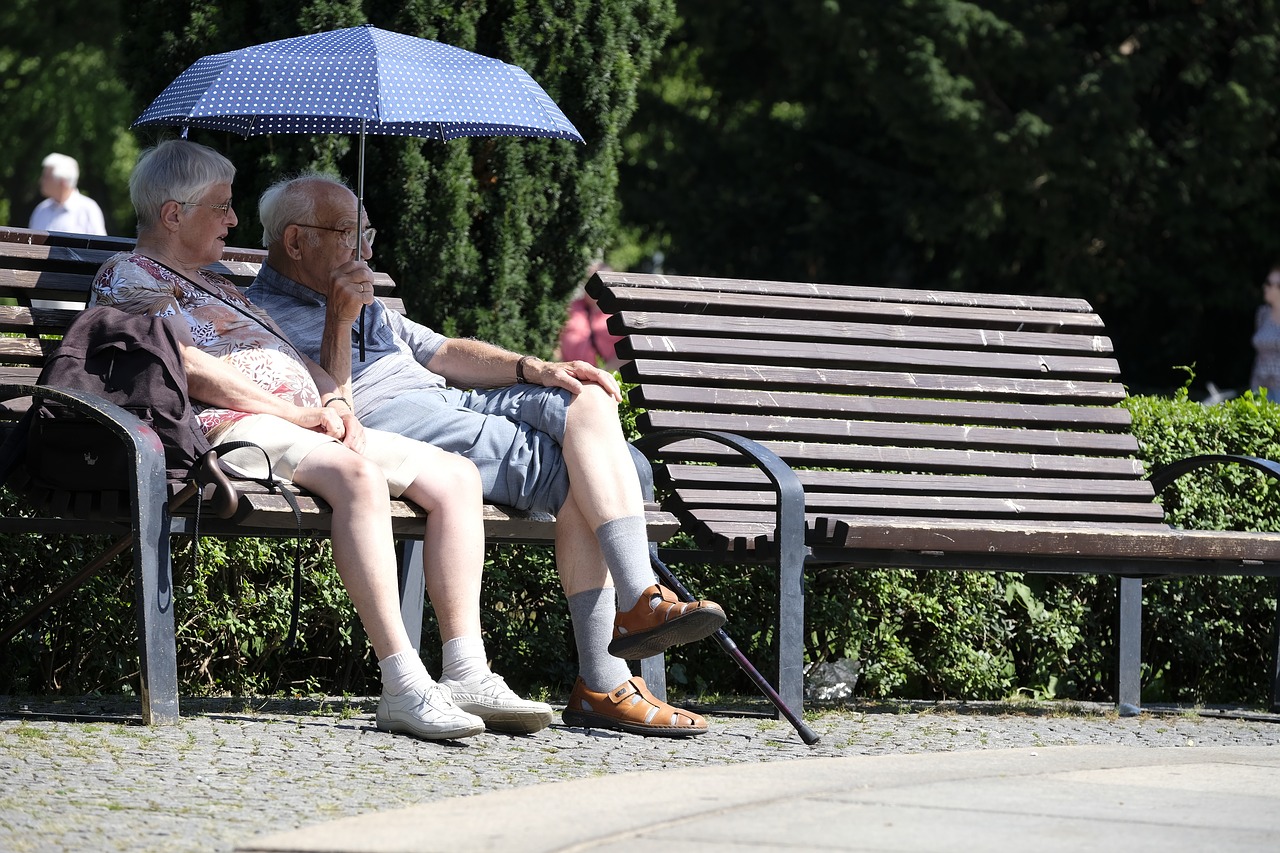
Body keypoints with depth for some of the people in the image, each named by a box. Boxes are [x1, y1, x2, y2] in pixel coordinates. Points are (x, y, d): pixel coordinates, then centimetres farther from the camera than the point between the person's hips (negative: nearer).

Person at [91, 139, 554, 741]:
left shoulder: (213, 286, 33)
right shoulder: (128, 277, 4)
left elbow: (295, 361, 28)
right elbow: (191, 368, -11)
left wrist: (333, 402, 5)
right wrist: (300, 413, -12)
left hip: (310, 422, 10)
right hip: (234, 428, -10)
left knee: (455, 476, -5)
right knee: (358, 476, -37)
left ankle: (466, 674, -17)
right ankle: (404, 688, -44)